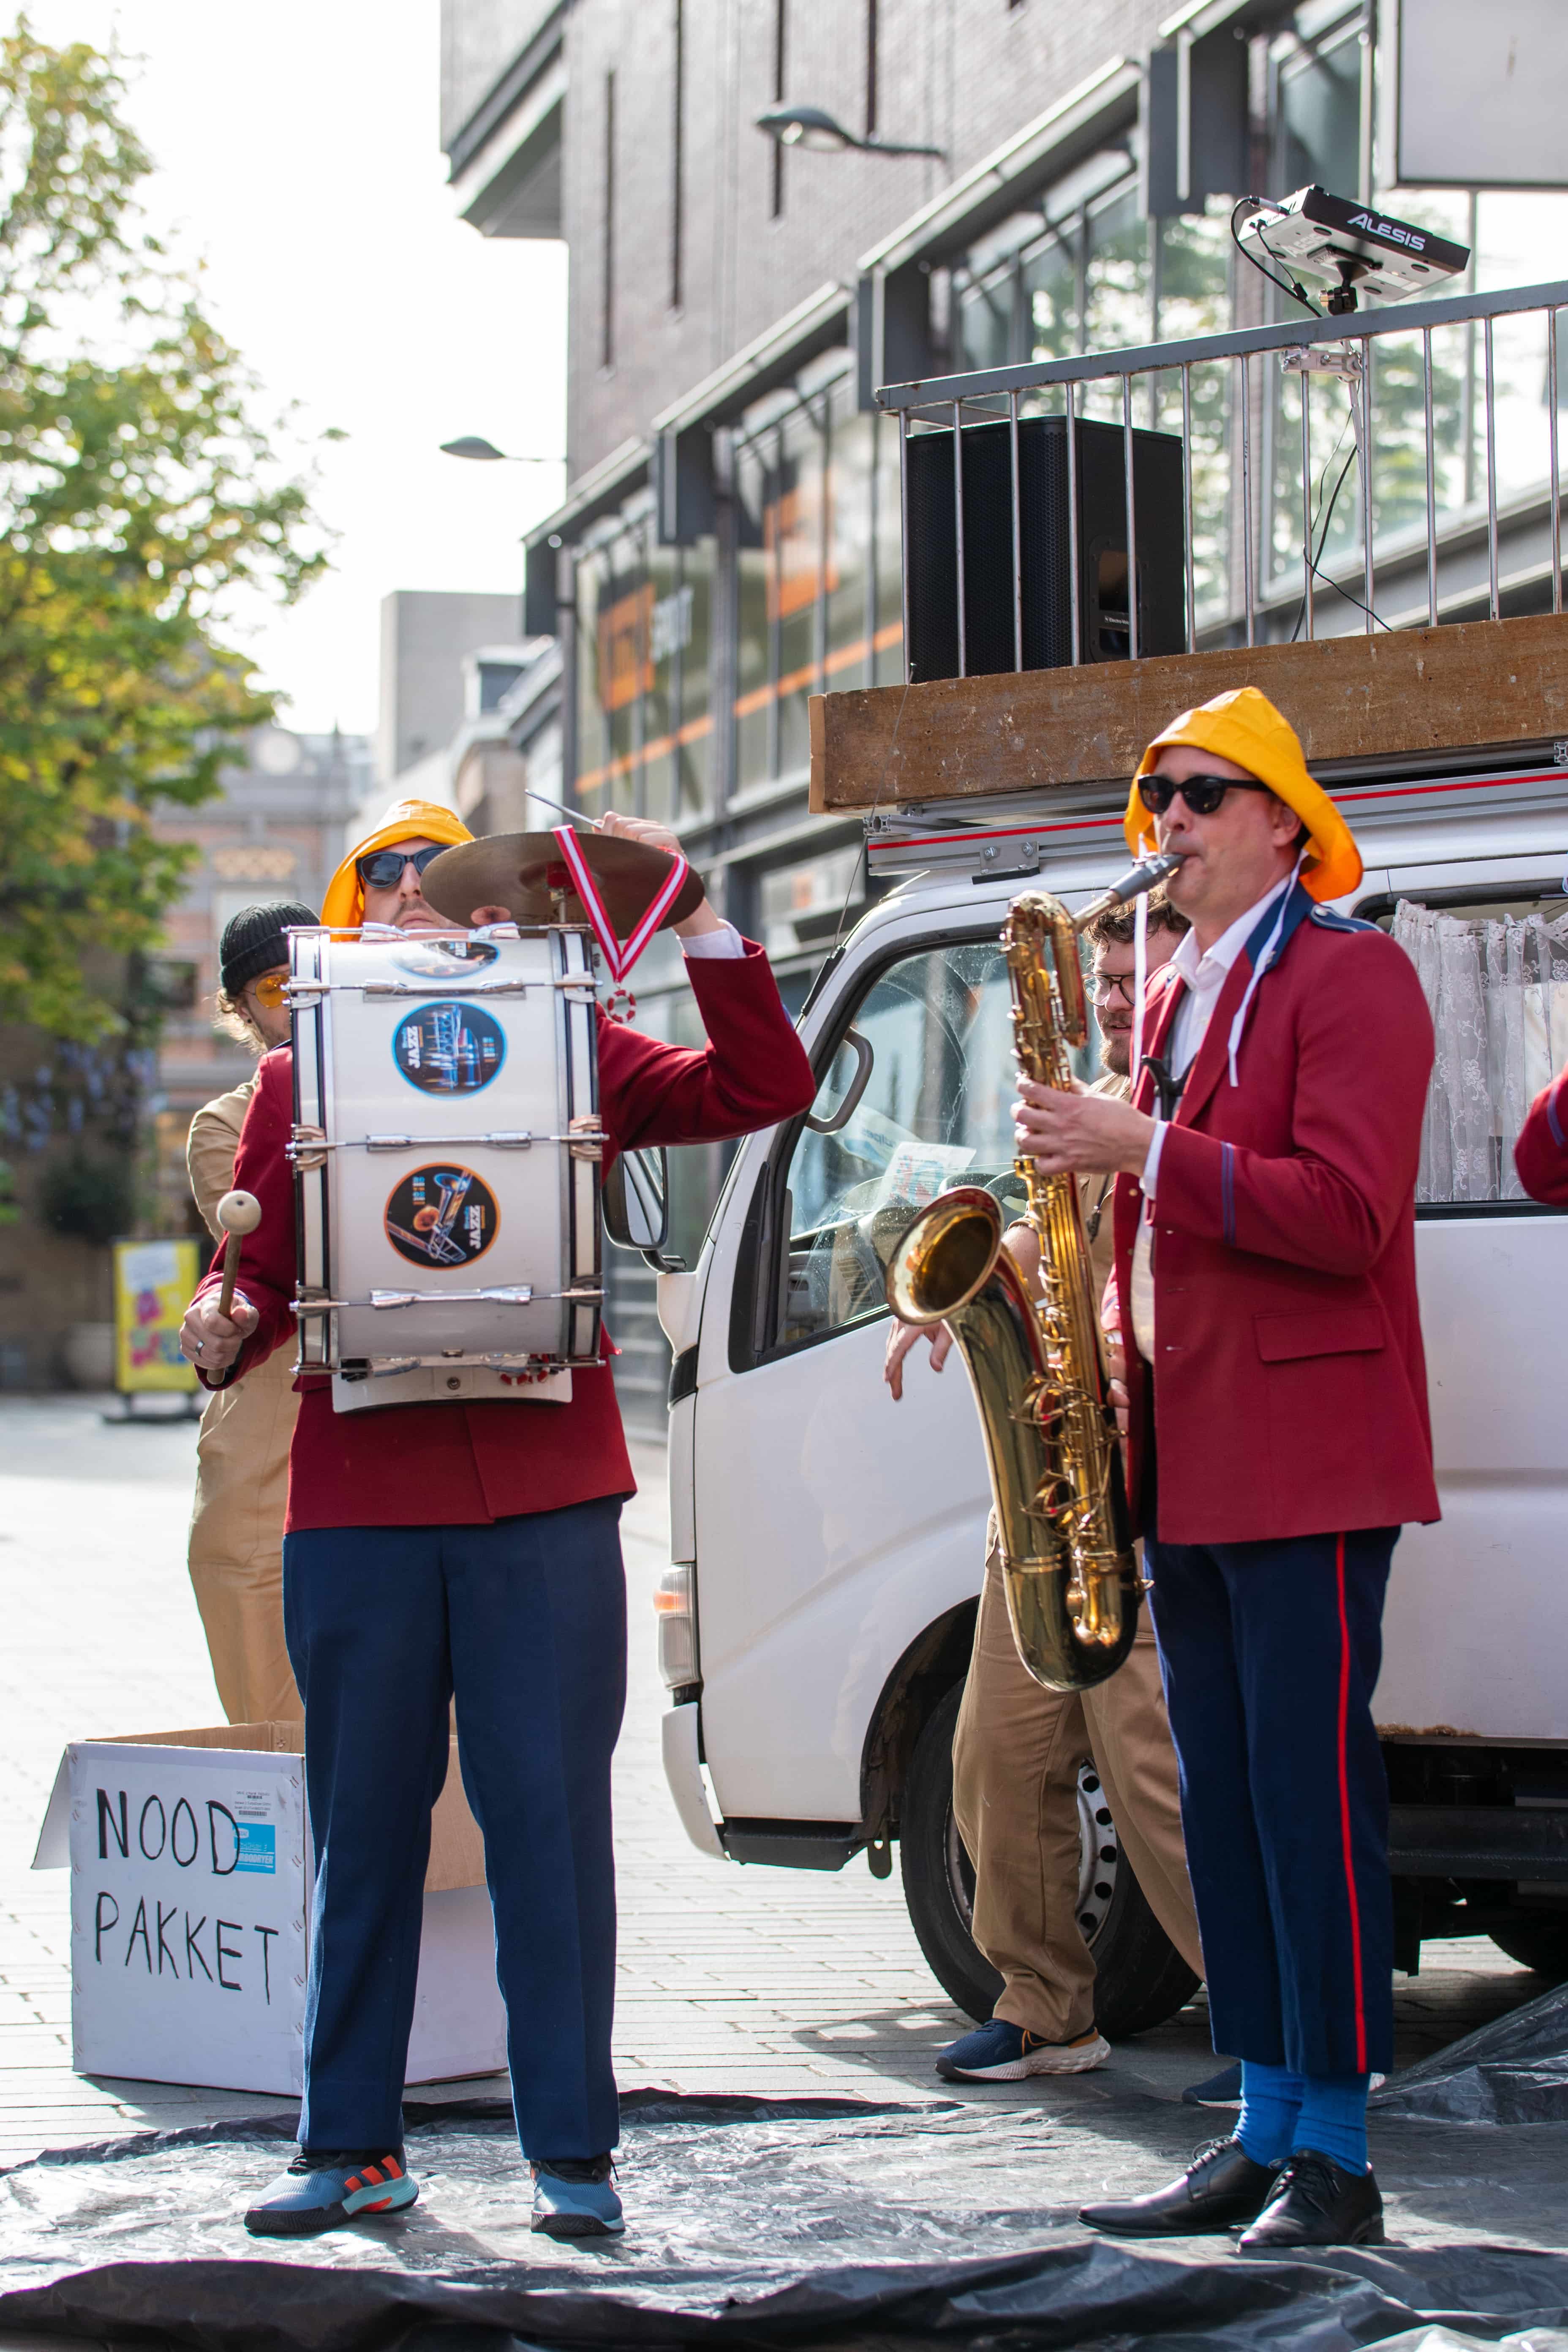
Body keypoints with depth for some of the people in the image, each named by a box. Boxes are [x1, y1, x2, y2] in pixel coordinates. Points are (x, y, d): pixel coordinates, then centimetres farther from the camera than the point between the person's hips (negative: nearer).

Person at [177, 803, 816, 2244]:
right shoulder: (299, 1081, 11)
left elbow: (765, 1090, 2)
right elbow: (260, 1275, 12)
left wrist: (693, 916, -6)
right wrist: (221, 1333, -10)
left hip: (546, 1500, -1)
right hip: (356, 1503, 1)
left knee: (551, 1822, 0)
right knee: (363, 1832, 7)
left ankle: (571, 2152, 8)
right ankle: (352, 2148, 16)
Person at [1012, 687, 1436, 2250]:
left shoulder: (1350, 976, -7)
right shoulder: (1181, 993, 19)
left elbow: (1343, 1214, -18)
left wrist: (1141, 1152, -20)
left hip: (1305, 1460, -9)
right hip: (1189, 1463, 9)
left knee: (1311, 1795, -8)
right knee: (1223, 1803, 9)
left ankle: (1335, 2160, -4)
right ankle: (1262, 2135, 15)